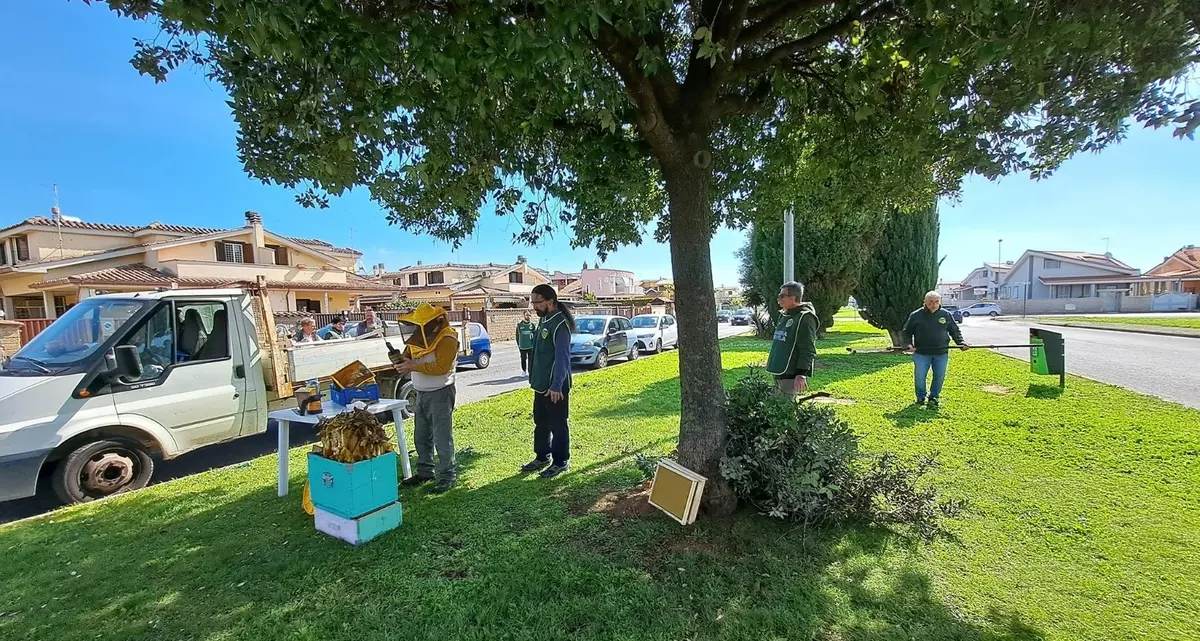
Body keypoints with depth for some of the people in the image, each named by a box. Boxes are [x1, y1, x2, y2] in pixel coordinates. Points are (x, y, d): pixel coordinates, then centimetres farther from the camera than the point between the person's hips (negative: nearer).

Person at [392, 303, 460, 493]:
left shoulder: (447, 339, -16)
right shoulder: (419, 337, 9)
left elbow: (442, 367, -23)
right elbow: (408, 358, 18)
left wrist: (413, 367, -24)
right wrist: (401, 361, -5)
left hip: (440, 393, -9)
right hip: (421, 393, 9)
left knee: (442, 437, -3)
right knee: (421, 436, 17)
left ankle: (448, 475, 8)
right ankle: (425, 472, 30)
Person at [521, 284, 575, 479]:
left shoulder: (560, 324, -20)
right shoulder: (543, 320, 9)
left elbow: (562, 358, -25)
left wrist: (556, 386, -28)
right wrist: (535, 379, 18)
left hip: (555, 387, -9)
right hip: (541, 384, 9)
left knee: (557, 425, 4)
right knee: (540, 422, 19)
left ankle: (561, 462, 19)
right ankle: (542, 457, 34)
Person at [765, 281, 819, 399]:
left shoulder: (805, 317, -13)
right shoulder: (783, 316, 15)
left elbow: (808, 350, -18)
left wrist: (801, 374, -22)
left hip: (791, 376, -9)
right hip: (778, 373, 9)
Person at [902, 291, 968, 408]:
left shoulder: (946, 315, 6)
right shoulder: (916, 316, -1)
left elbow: (955, 331, 16)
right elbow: (906, 332, 4)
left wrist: (961, 343, 0)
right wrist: (908, 345, -10)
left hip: (941, 354, 2)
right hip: (921, 353, -2)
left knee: (939, 377, 8)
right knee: (919, 376, 1)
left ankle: (934, 397, 26)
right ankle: (920, 397, 20)